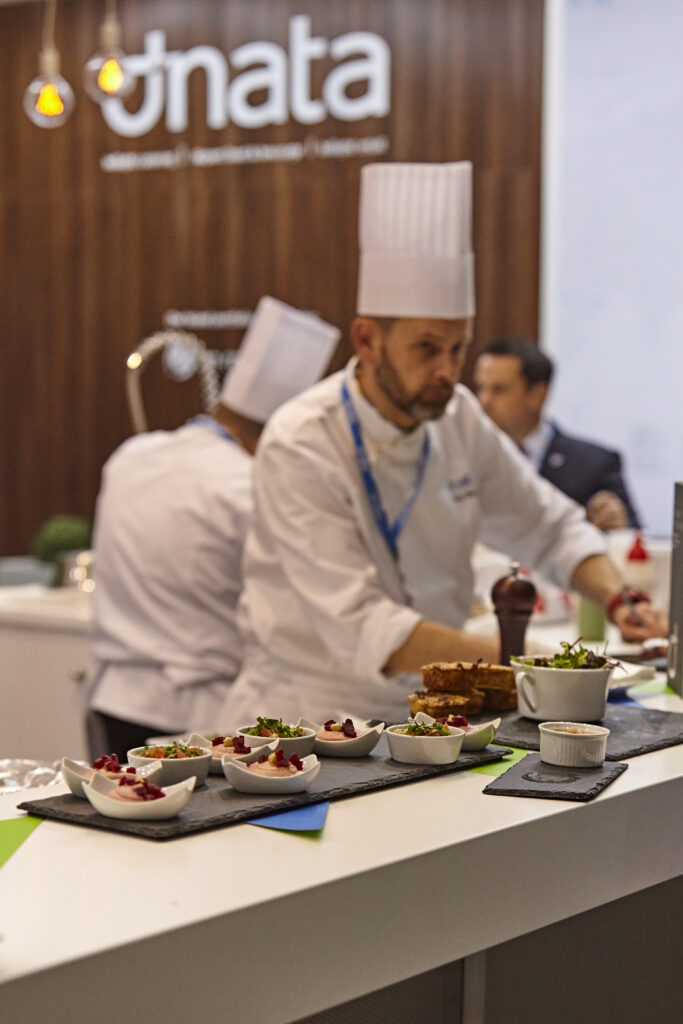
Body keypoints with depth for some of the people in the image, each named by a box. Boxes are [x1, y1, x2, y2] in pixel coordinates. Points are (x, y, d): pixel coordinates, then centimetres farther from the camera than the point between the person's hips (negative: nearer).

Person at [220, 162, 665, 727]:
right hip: (307, 718, -6)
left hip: (420, 712, 6)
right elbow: (361, 628, -26)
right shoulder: (301, 446, -18)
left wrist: (619, 601, -4)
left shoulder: (457, 417, 1)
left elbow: (549, 527, 14)